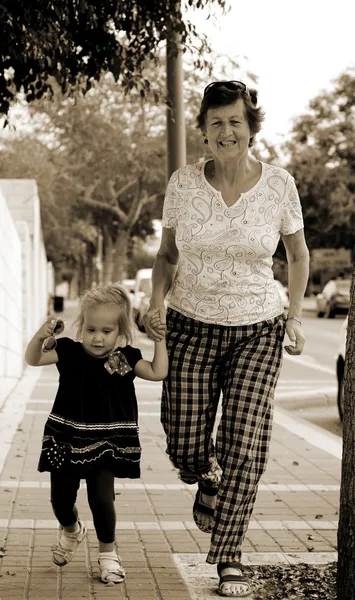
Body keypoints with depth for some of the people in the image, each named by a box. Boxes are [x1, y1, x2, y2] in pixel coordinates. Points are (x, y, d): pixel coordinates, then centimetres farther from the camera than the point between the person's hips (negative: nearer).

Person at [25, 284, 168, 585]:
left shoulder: (126, 358, -5)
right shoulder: (70, 352, -6)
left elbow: (158, 372, -15)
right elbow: (33, 359, -12)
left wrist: (160, 338, -16)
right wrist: (40, 337, -31)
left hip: (106, 443, -2)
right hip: (67, 440, 2)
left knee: (102, 499, -10)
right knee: (61, 499, 11)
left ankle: (108, 553, 14)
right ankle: (72, 531, 46)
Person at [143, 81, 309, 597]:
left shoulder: (279, 184, -5)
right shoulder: (183, 183, -4)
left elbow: (298, 254, 10)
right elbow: (167, 254, 8)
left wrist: (294, 316, 1)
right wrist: (157, 304, -8)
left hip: (257, 331, -1)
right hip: (191, 327, 1)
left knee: (244, 446, -4)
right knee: (186, 451, -1)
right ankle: (208, 478, 38)